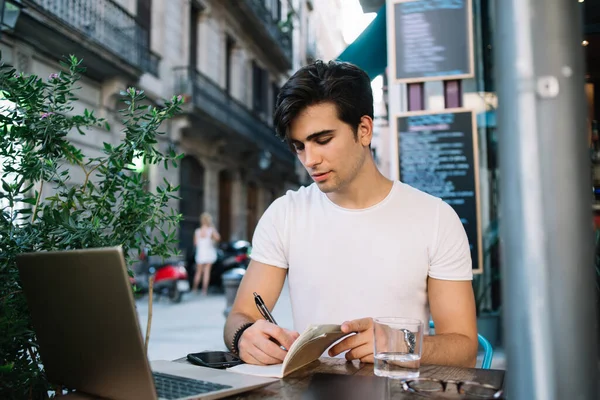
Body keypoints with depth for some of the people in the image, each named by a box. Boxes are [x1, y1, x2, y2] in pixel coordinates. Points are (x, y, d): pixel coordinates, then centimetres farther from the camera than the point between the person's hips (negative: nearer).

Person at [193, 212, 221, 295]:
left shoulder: (197, 231, -6)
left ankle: (194, 288, 18)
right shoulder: (211, 230, -12)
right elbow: (218, 238, 2)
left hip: (200, 254, 2)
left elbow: (195, 243, 1)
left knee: (198, 272, 15)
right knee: (207, 271, 4)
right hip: (209, 253, -2)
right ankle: (204, 289, 3)